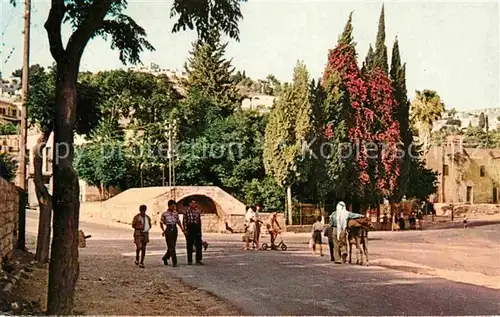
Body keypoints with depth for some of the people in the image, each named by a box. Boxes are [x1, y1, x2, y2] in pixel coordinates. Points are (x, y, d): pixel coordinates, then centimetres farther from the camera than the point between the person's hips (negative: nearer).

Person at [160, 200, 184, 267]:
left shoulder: (175, 213, 10)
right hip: (168, 229, -5)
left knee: (172, 246, 10)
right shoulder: (164, 214, -3)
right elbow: (161, 223, 2)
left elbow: (178, 221, 18)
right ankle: (174, 262, -7)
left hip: (174, 229, 5)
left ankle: (165, 258, 33)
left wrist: (181, 228, 3)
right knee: (171, 247, -8)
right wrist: (163, 230, -12)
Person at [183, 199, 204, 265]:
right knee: (189, 245, 4)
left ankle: (198, 260, 8)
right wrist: (185, 229, -9)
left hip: (197, 228, 3)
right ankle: (189, 260, 13)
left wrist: (200, 230, 10)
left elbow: (199, 221, 13)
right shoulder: (187, 211, -2)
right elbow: (184, 221, -2)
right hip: (189, 228, -3)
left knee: (198, 244, 1)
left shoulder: (198, 211, 9)